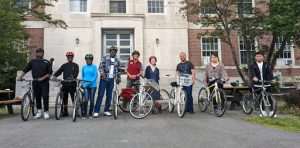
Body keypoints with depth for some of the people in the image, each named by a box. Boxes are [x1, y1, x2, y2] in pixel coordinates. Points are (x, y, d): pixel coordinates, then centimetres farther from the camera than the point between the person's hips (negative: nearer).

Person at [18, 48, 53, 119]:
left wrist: (42, 78, -12)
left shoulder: (47, 62, 3)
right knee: (37, 97, 8)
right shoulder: (32, 62, 10)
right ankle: (39, 111, 21)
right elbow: (25, 70, 11)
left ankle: (46, 112, 1)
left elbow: (50, 72, -2)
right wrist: (20, 77, 0)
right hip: (35, 82, 2)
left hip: (44, 82, -2)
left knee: (45, 97, -7)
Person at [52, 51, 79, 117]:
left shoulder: (75, 65, 5)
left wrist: (72, 77, -29)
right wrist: (54, 76, -17)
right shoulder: (64, 65, 15)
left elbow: (76, 73, -10)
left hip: (72, 84, -4)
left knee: (73, 98, -3)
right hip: (65, 84, 4)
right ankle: (65, 112, 17)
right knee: (64, 98, 7)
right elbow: (59, 71, 2)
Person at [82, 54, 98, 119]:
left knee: (92, 100, 6)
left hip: (93, 85, -1)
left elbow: (95, 76, -8)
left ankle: (90, 114, 18)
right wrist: (83, 83, 10)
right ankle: (85, 114, -2)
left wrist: (90, 82, -17)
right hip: (86, 85, 1)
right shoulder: (84, 67, 9)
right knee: (86, 99, -10)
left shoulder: (94, 67, 0)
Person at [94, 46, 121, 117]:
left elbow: (119, 70, 17)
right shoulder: (105, 58, 2)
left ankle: (106, 111, 16)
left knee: (109, 96, 7)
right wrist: (102, 72, -28)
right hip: (104, 79, -4)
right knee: (100, 95, -6)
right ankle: (96, 111, -4)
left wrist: (119, 77, 2)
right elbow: (101, 66, -10)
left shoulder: (117, 61, 13)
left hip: (111, 80, 4)